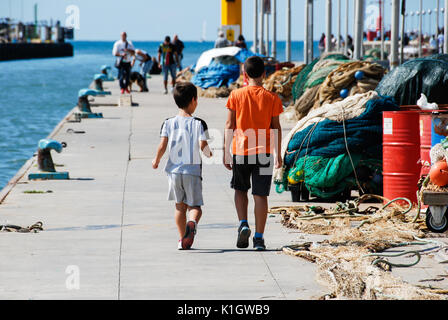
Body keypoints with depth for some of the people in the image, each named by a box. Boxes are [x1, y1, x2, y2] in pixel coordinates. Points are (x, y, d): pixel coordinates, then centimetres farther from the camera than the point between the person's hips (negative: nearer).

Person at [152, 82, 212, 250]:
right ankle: (192, 223, -28)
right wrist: (209, 154, 10)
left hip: (174, 170, 2)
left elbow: (162, 146, -6)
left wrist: (156, 161, 12)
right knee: (195, 205, 4)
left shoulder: (168, 123, 0)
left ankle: (182, 240, 13)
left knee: (180, 206, 14)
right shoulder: (199, 123, -6)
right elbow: (203, 146, -13)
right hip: (193, 171, -2)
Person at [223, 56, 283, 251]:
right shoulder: (272, 98, -1)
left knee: (240, 189, 18)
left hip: (240, 150, 0)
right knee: (260, 195, 3)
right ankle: (259, 237, 1)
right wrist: (278, 154, 10)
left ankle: (243, 224, -3)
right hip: (264, 152, 0)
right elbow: (276, 128, 2)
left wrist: (226, 152, 4)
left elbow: (229, 125, -1)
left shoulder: (236, 95, -2)